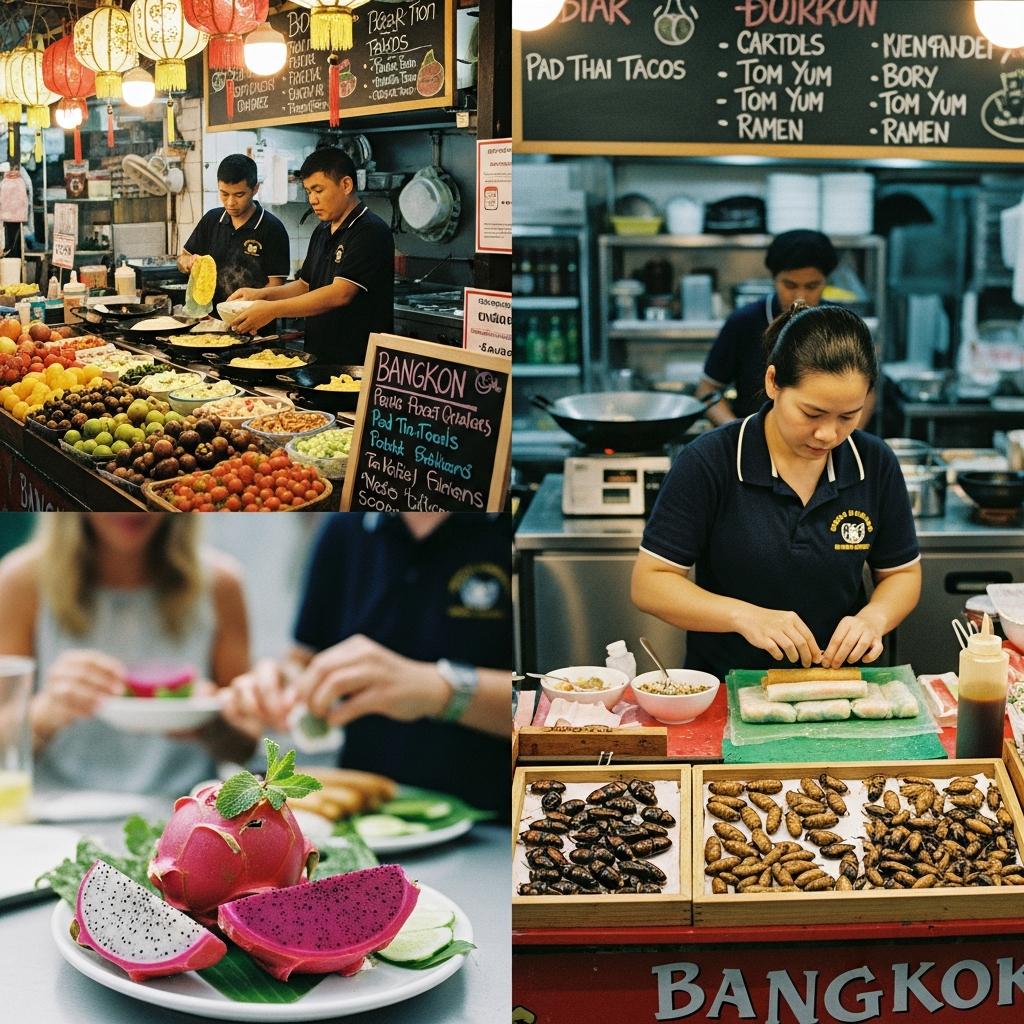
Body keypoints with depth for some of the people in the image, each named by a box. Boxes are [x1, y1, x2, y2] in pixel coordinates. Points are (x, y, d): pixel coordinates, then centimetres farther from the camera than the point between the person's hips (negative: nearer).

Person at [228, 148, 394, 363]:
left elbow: (340, 294, -21)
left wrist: (272, 309, -21)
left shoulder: (371, 232, -13)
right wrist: (262, 294, 5)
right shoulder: (322, 232, 16)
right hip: (317, 359, 7)